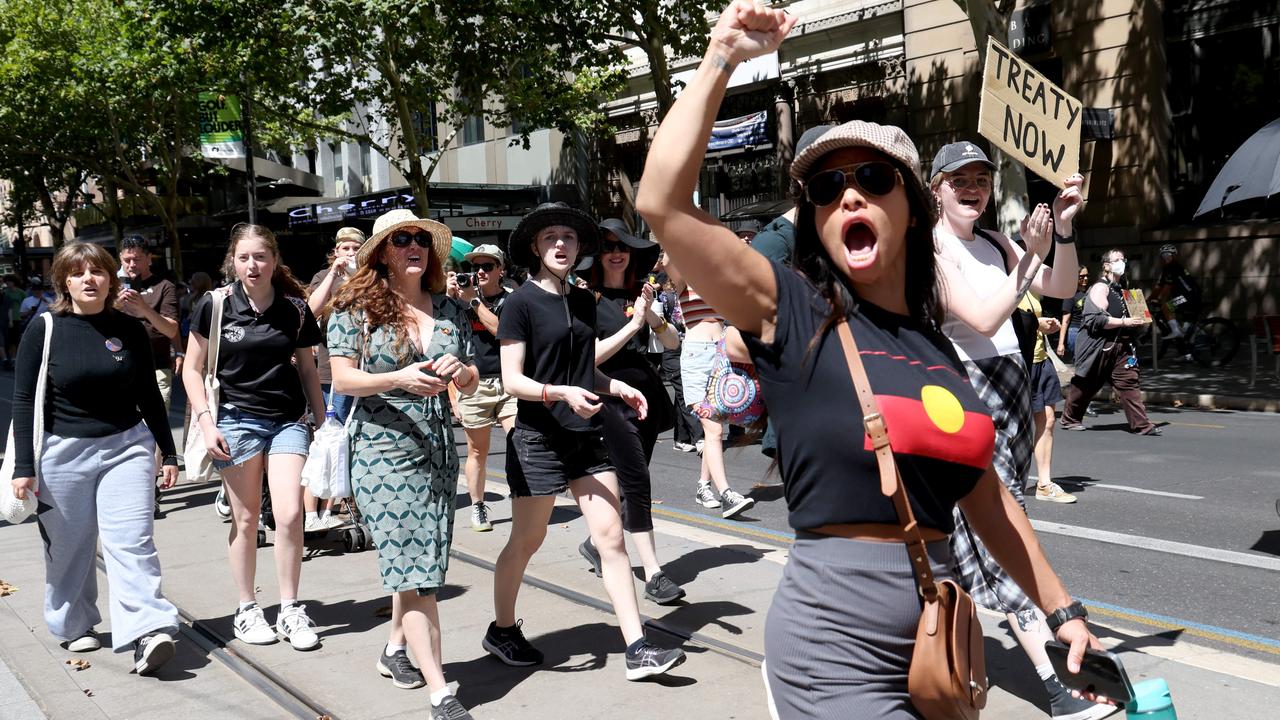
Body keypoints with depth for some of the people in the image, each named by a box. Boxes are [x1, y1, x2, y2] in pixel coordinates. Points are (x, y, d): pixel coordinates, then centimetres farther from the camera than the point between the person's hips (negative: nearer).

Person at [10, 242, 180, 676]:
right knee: (69, 546, 9)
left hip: (126, 446, 1)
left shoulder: (130, 330, 3)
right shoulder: (44, 328, -4)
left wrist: (168, 453, 11)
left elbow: (149, 395, 11)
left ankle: (148, 632, -14)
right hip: (63, 452, -1)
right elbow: (24, 400, -2)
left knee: (132, 541, -9)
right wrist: (24, 466, -6)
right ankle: (74, 626, 28)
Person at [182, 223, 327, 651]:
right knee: (245, 519, 7)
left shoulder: (296, 309, 1)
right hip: (237, 420, -1)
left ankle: (290, 611, 8)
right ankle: (247, 609, 23)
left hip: (289, 421, 1)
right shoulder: (216, 305, -4)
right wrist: (206, 422, -7)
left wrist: (322, 422, 9)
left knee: (290, 515, -8)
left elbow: (307, 369, 11)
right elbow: (192, 370, 2)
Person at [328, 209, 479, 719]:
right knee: (413, 569, -9)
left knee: (418, 564, 13)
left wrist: (460, 371, -10)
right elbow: (342, 379, -7)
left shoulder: (449, 310, 10)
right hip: (384, 451, -5)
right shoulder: (357, 308, -2)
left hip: (440, 451, 5)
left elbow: (470, 383, 14)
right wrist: (400, 379, -23)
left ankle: (395, 649, 36)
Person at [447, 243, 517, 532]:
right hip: (475, 384, 2)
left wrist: (473, 301, -12)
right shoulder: (464, 299, 10)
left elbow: (501, 329, -12)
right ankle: (478, 507, 20)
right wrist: (450, 297, -11)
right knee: (477, 451, 7)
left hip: (509, 382, -1)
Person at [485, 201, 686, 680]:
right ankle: (502, 631, 31)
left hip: (586, 435, 5)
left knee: (610, 537, 0)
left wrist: (618, 387, 3)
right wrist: (563, 393, -26)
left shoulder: (584, 301, 10)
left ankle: (637, 649, 3)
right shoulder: (521, 303, -8)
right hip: (538, 438, -5)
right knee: (526, 542, 9)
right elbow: (512, 380, -12)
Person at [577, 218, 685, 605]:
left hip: (647, 395, 6)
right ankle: (653, 575, -6)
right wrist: (633, 324, -15)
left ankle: (597, 542, 35)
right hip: (612, 396, -6)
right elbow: (591, 356, -13)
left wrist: (651, 314, -10)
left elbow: (672, 342, 7)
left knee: (630, 484, 13)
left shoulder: (639, 294, 12)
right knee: (637, 483, -10)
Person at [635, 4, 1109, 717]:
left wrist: (1063, 609, 19)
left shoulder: (936, 347, 9)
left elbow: (985, 493, 17)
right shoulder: (791, 312, -7)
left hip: (939, 636, 6)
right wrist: (722, 59, -14)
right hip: (836, 645, -6)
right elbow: (663, 202, -19)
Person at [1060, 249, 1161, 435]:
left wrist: (1137, 323, 12)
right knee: (1085, 384, 5)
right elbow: (1097, 319, -20)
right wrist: (1124, 322, -22)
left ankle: (1141, 424, -7)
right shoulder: (1100, 288, -9)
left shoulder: (1121, 290, 18)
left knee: (1130, 382, -5)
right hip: (1099, 346, -7)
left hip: (1121, 346, 7)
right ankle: (1069, 419, 21)